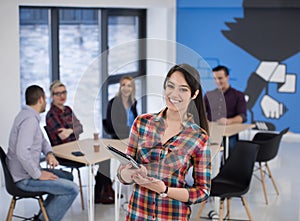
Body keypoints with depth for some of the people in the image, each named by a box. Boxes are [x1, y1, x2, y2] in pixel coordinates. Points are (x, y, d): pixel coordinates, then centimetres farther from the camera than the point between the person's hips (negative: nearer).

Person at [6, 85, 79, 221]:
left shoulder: (27, 115, 10)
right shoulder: (29, 119, -23)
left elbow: (42, 140, 23)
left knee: (68, 177, 21)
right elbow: (22, 152, -34)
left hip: (28, 171, 10)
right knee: (72, 190, -14)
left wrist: (49, 153, 2)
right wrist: (38, 175, -23)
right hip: (25, 178, -10)